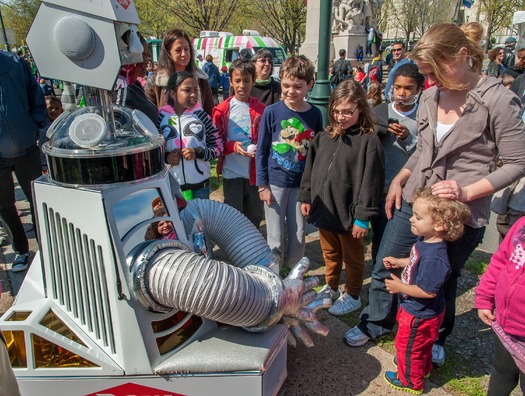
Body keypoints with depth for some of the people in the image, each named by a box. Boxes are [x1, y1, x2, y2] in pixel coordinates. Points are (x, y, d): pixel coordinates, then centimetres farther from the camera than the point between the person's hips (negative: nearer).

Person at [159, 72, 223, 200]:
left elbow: (219, 147, 0)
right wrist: (165, 157, -13)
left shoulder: (201, 116, -2)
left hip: (200, 185, 0)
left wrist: (198, 152, -16)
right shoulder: (161, 117, -2)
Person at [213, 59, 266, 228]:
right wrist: (232, 146, -19)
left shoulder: (261, 109, -1)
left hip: (255, 171, 2)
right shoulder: (222, 109, -4)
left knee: (255, 214, 16)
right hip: (231, 171, -2)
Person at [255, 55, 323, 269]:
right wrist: (262, 185, -6)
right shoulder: (272, 112, -8)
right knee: (276, 238, 6)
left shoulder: (315, 114, -2)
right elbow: (261, 151, -4)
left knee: (298, 235, 13)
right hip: (275, 183, -2)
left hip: (302, 184, 2)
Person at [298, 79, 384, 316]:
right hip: (324, 210, 6)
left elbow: (370, 182, -16)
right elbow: (310, 169, 11)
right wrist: (306, 197, 8)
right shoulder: (323, 138, 3)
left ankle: (352, 296, 34)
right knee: (330, 254, 24)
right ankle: (330, 288, 44)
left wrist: (362, 217, -15)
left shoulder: (369, 141, -14)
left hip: (349, 214, -5)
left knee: (352, 258, 15)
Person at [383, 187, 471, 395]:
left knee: (408, 346, 17)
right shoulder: (425, 240, -10)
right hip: (417, 309, 9)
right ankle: (423, 368, 58)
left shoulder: (434, 258, -39)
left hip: (420, 315, -9)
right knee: (420, 345, 33)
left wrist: (400, 287, -24)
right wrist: (399, 262, 2)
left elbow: (428, 291, -33)